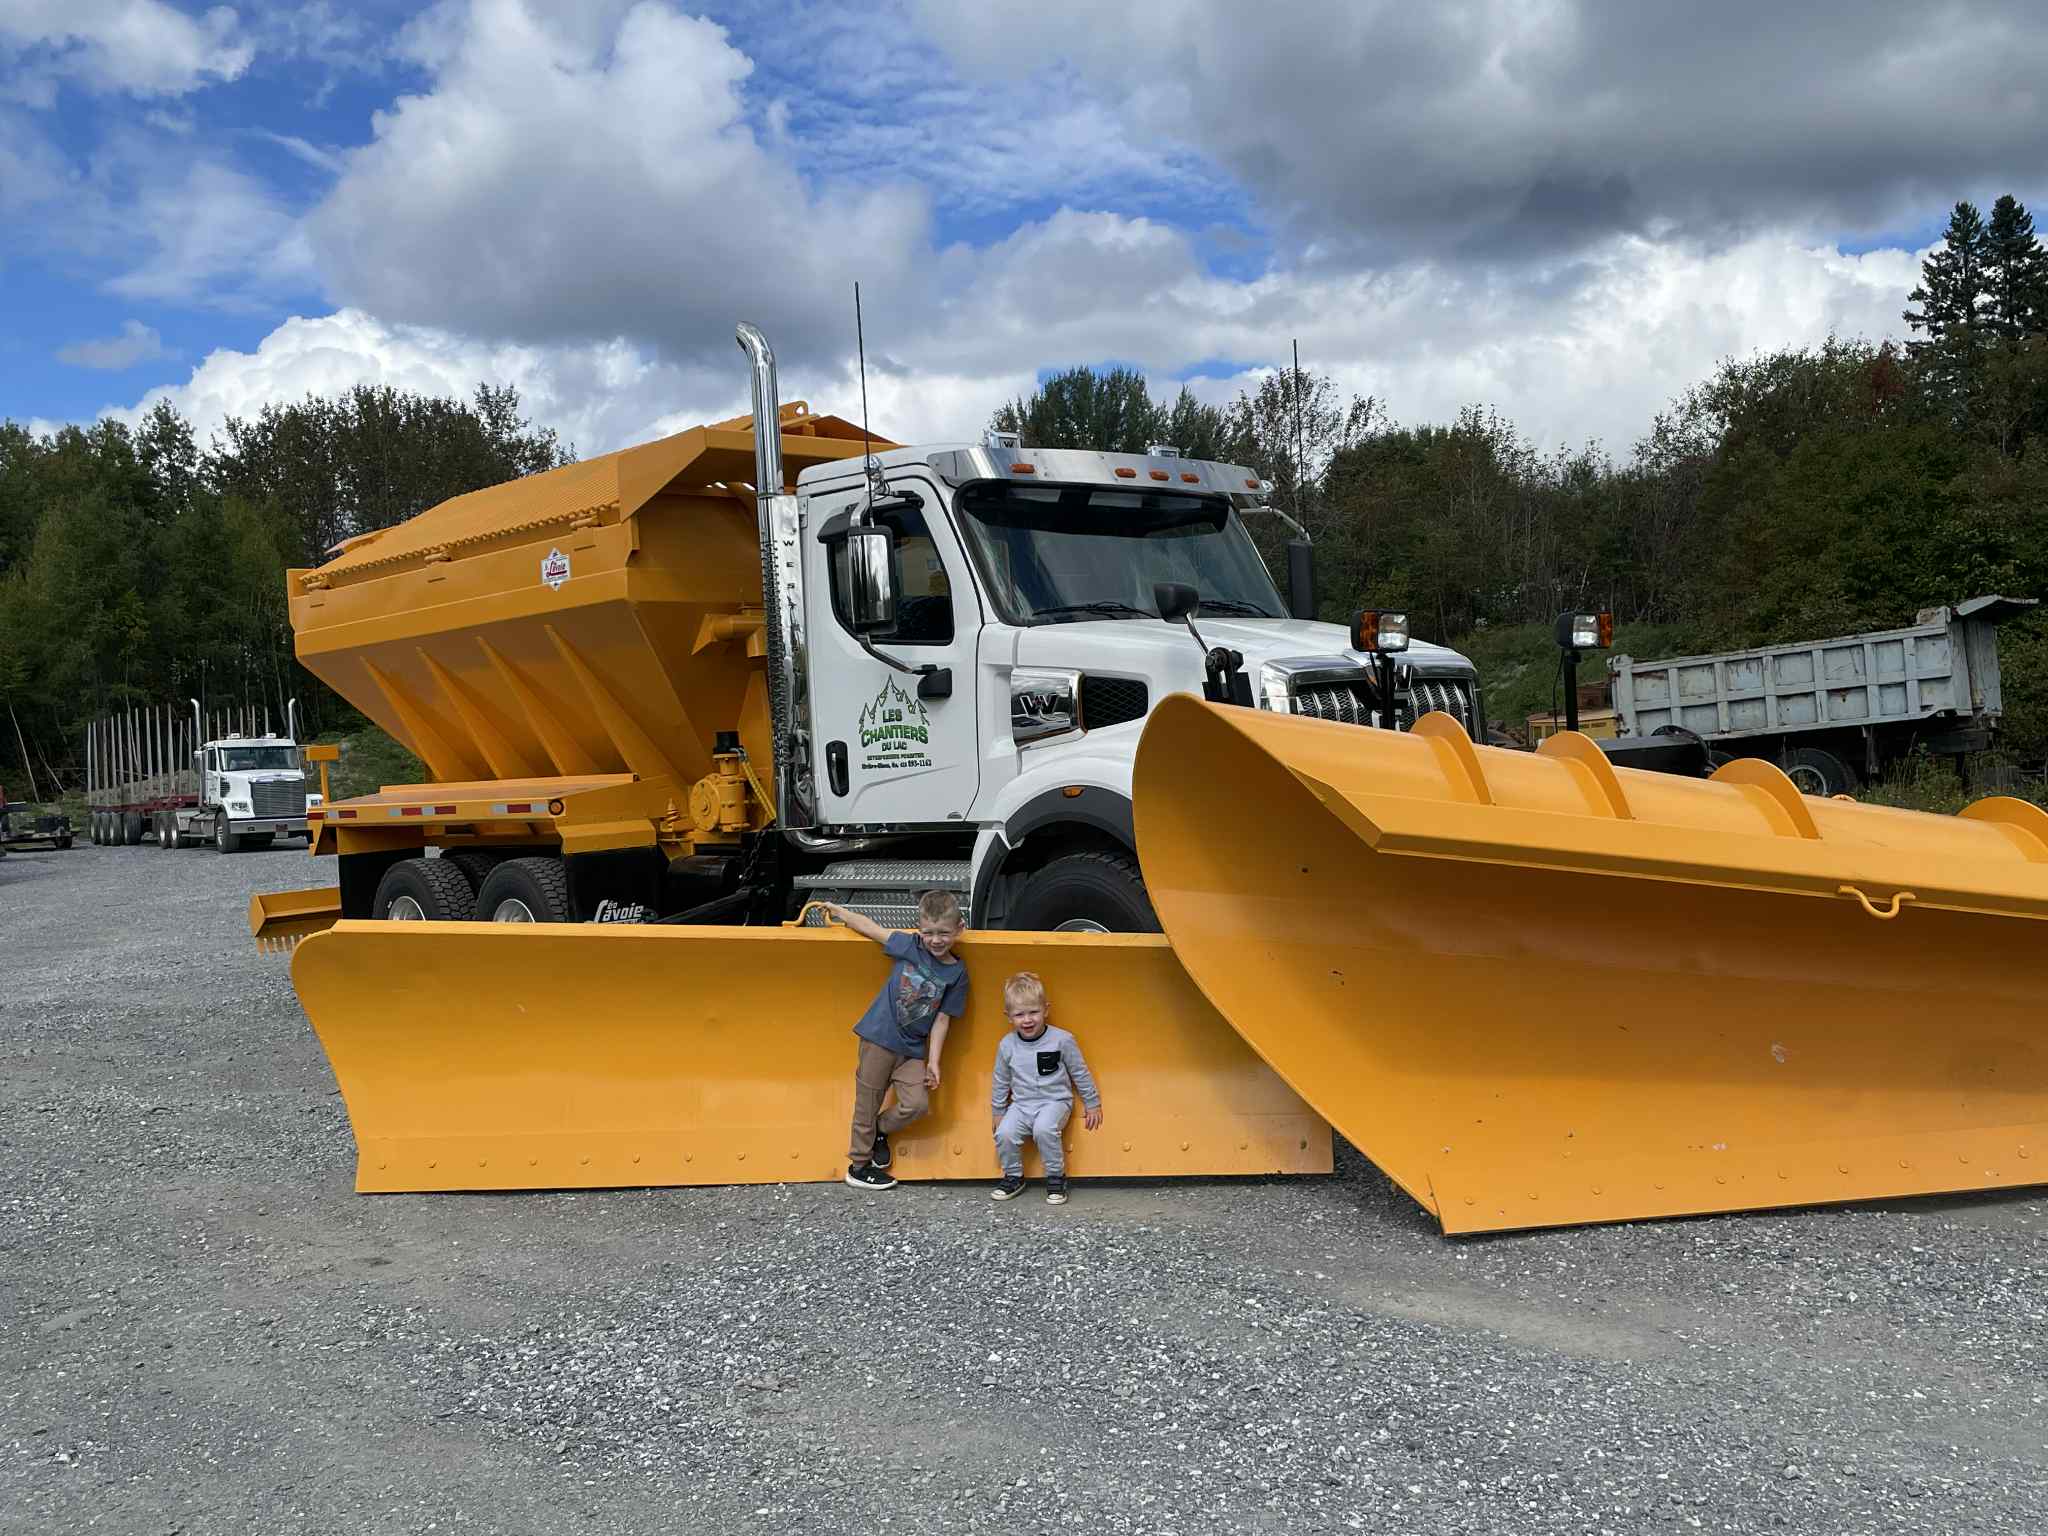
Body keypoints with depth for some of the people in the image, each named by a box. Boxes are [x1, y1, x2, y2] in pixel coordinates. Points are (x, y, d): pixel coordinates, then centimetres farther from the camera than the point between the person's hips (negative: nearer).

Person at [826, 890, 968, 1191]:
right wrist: (839, 912, -2)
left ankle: (879, 1131, 21)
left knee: (917, 1103, -9)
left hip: (913, 1048, 2)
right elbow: (871, 927, -2)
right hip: (880, 1037, -2)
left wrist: (933, 1061, -3)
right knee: (868, 1102, 5)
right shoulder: (909, 947, -8)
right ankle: (858, 1165, 22)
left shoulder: (957, 973, -4)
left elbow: (942, 1019, -1)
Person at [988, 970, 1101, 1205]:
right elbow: (1001, 1081, 13)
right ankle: (1013, 1177, 4)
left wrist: (1092, 1104, 7)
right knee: (1004, 1134, -22)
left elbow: (1080, 1073, 2)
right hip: (1021, 1104, 3)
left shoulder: (1062, 1040, -10)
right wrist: (998, 1112, 17)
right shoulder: (1007, 1045, -2)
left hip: (1055, 1101, -3)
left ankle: (1056, 1178, -12)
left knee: (1043, 1129, -33)